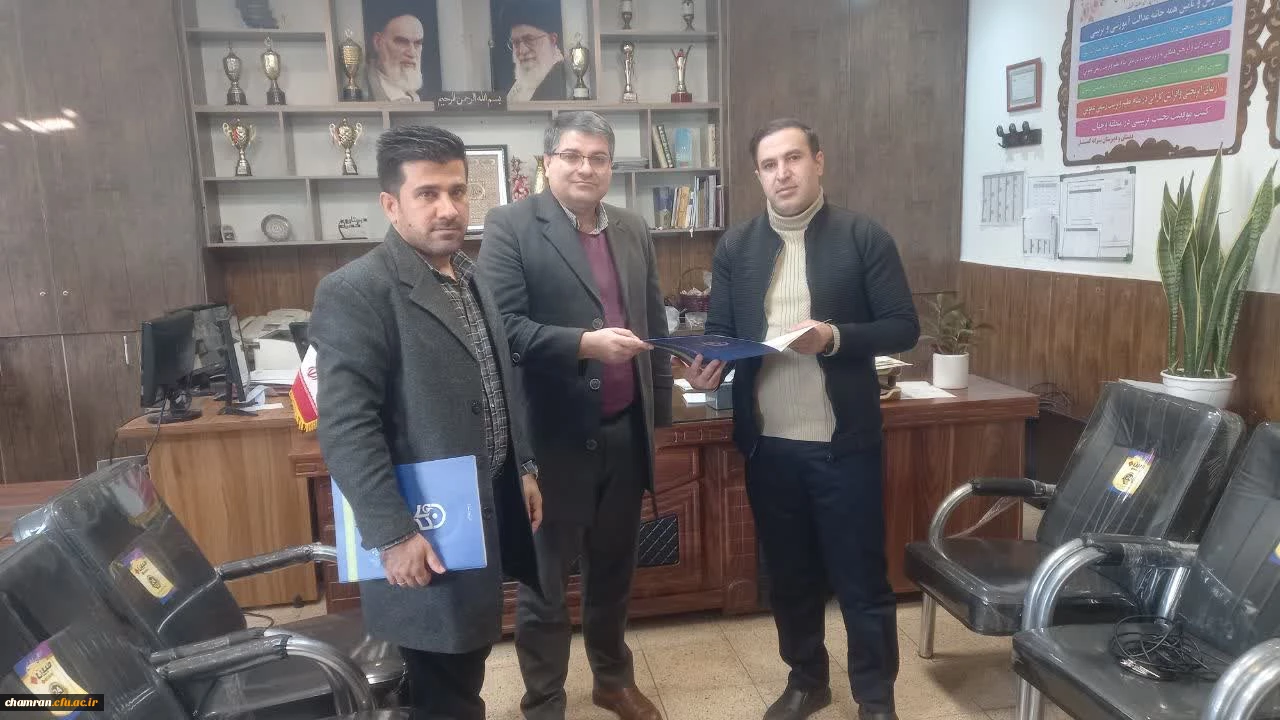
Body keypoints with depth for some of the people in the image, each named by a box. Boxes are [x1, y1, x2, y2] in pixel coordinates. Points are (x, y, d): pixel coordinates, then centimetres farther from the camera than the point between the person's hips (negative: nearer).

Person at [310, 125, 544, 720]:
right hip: (429, 526, -7)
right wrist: (394, 533, -22)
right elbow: (345, 427, -21)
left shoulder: (470, 277, 10)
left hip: (491, 504, 8)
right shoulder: (355, 291, -16)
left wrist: (524, 467, 16)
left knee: (467, 665, 21)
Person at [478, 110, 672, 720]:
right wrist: (584, 344, -25)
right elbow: (502, 325, -17)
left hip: (625, 431, 6)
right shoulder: (510, 227, -7)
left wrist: (660, 409, 15)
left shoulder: (633, 230, 11)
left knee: (613, 567, 20)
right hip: (554, 434, -5)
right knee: (544, 578, 9)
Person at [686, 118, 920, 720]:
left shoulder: (864, 238, -4)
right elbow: (720, 331, 8)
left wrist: (834, 337, -21)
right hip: (767, 442, 3)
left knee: (861, 575, 8)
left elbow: (903, 328, -5)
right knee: (789, 573, 17)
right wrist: (710, 366, -14)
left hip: (843, 440, -3)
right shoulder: (735, 247, 5)